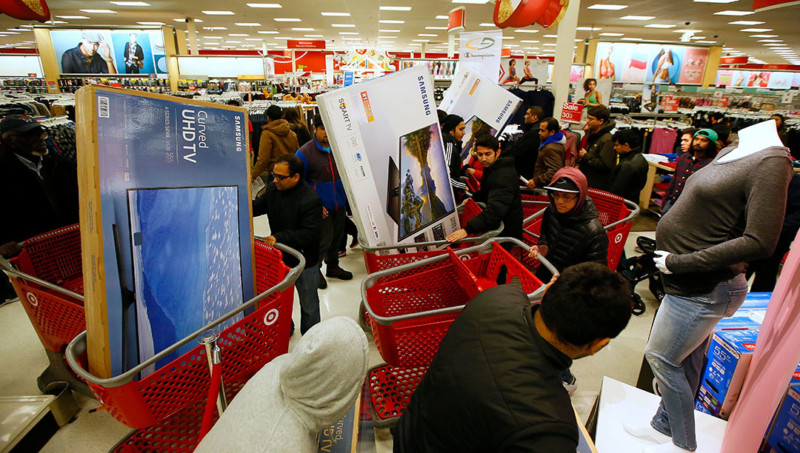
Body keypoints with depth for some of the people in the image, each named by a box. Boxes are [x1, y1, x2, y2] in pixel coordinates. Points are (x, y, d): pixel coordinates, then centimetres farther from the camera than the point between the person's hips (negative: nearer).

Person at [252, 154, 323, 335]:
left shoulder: (310, 200, -26)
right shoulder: (273, 188, -4)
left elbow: (310, 233, -28)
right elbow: (258, 206, 13)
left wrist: (279, 237, -30)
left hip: (304, 262, -6)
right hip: (280, 256, 7)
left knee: (308, 303, 14)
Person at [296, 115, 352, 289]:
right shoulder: (305, 152, -11)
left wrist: (347, 198, 10)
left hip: (339, 204, 5)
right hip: (321, 207, -5)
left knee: (336, 237, 16)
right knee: (324, 240, -2)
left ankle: (333, 266, 37)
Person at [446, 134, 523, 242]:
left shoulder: (504, 176, -26)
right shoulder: (490, 167, 7)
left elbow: (495, 210, -39)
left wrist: (467, 229, -47)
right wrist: (473, 198, 14)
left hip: (507, 234, -9)